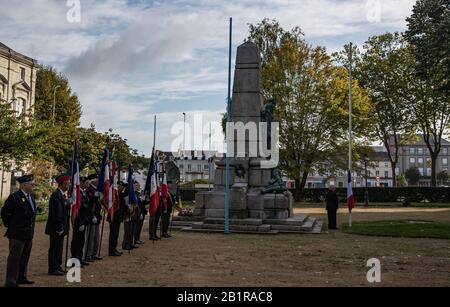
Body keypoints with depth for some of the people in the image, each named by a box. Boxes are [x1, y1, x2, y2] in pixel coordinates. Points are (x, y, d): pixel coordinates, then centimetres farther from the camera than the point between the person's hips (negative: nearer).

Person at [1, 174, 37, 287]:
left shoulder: (31, 196, 11)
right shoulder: (14, 197, -14)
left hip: (29, 234, 8)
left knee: (25, 257, 15)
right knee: (14, 257, -3)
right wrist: (9, 226, -2)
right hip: (17, 234, -8)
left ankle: (21, 277, 27)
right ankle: (10, 281, 4)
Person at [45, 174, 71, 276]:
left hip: (60, 228, 10)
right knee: (55, 248, -2)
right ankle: (52, 269, 6)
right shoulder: (56, 195, -19)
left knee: (59, 247, 16)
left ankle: (58, 266, 26)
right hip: (56, 229, -10)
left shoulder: (61, 195, 13)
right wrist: (59, 228, -21)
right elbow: (56, 213, -22)